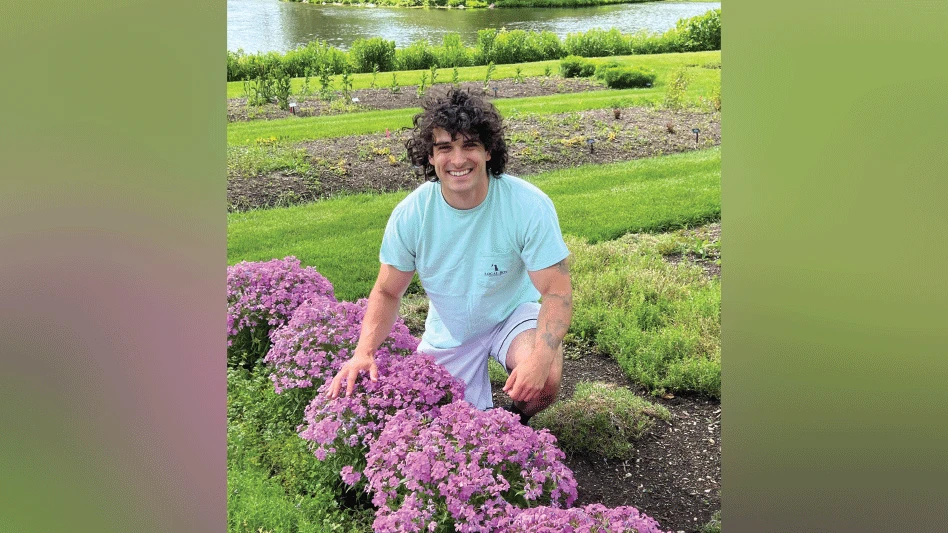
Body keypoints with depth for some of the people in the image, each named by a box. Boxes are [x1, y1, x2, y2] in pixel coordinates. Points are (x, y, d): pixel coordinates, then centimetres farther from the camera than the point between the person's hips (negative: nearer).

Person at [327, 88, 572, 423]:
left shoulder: (530, 206, -25)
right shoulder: (410, 214, -18)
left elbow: (557, 292, -24)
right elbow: (387, 292, -7)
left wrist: (540, 358, -42)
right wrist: (363, 352, -24)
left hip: (512, 316, -2)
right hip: (448, 333, 2)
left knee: (543, 382, -30)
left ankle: (515, 423, 5)